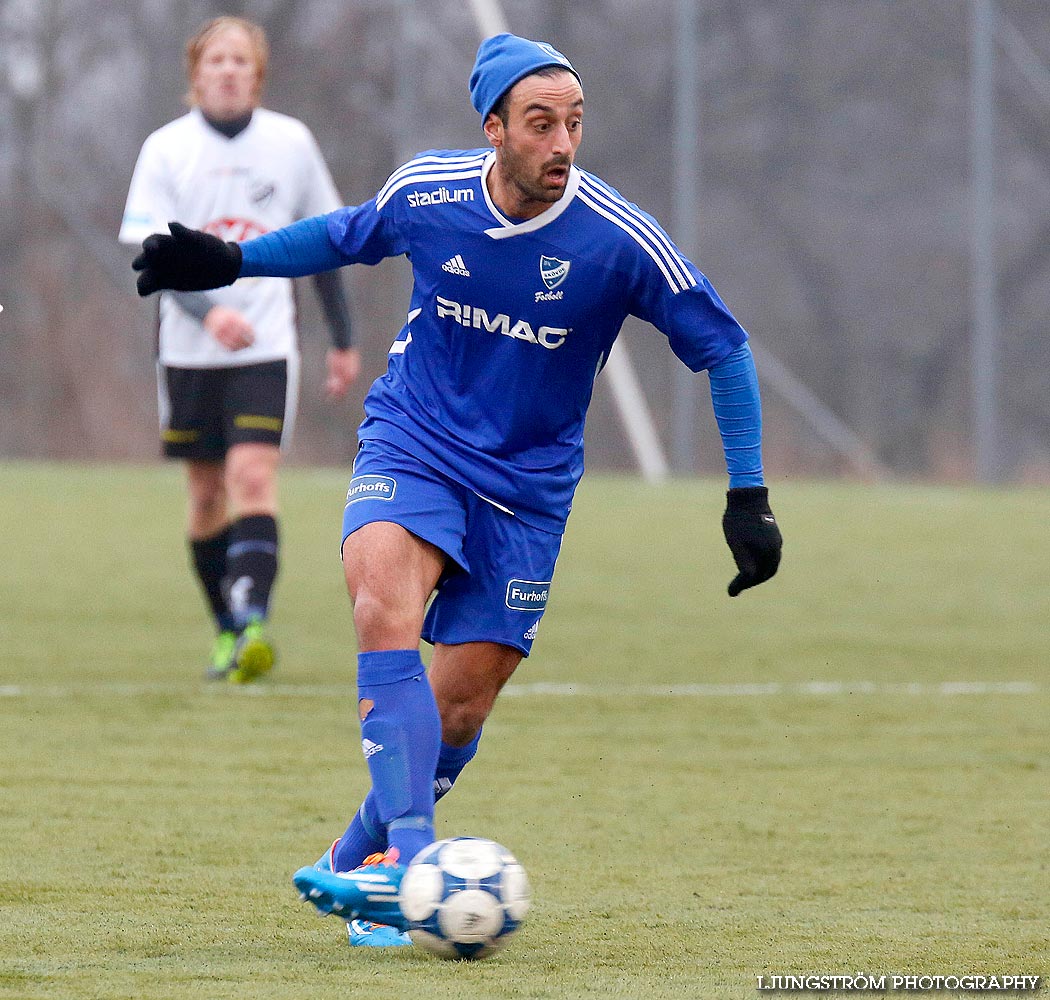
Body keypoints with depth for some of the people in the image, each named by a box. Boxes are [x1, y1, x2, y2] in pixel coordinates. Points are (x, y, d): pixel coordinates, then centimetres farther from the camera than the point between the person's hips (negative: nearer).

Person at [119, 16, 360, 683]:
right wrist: (209, 310, -25)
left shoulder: (292, 143, 4)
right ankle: (228, 630, 20)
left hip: (266, 348, -1)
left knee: (253, 477, -17)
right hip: (189, 350, 1)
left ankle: (253, 620, -28)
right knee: (207, 492, 7)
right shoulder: (167, 148, 0)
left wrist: (343, 340, 15)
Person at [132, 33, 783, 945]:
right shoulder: (425, 193, -10)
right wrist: (232, 262, 9)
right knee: (384, 605, -29)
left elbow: (723, 347, -6)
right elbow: (347, 236, 15)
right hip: (412, 445, 0)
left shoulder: (621, 240, -17)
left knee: (463, 701, 0)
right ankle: (409, 855, -37)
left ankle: (361, 862, 23)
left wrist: (749, 497, -8)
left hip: (528, 483, 0)